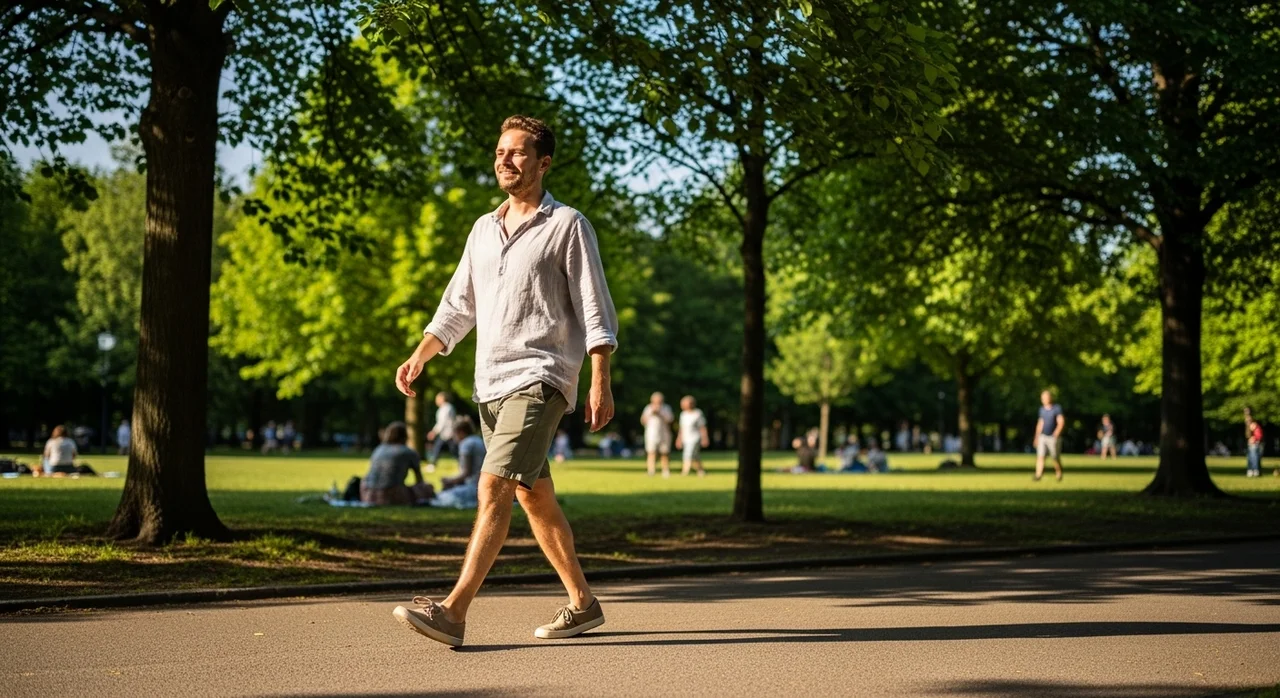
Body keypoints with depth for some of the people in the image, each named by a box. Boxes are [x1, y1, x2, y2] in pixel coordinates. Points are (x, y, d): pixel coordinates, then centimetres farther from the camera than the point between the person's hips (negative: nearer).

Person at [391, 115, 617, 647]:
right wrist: (419, 357, 8)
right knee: (534, 498, 12)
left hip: (539, 378, -7)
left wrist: (600, 383, -12)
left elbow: (595, 311, -5)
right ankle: (582, 604, 23)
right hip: (490, 383, 8)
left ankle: (453, 613, -24)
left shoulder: (567, 225, -2)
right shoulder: (483, 229, 17)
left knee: (493, 486, -18)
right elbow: (457, 305, 22)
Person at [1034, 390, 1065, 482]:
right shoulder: (1042, 409, 11)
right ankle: (1038, 475, -15)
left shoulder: (1057, 408, -6)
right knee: (1040, 456, -9)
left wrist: (1056, 434, -18)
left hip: (1052, 437, -4)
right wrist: (1037, 437, 17)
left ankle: (1059, 474, 24)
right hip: (1042, 436, 4)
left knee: (1055, 457, 4)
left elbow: (1061, 422, -11)